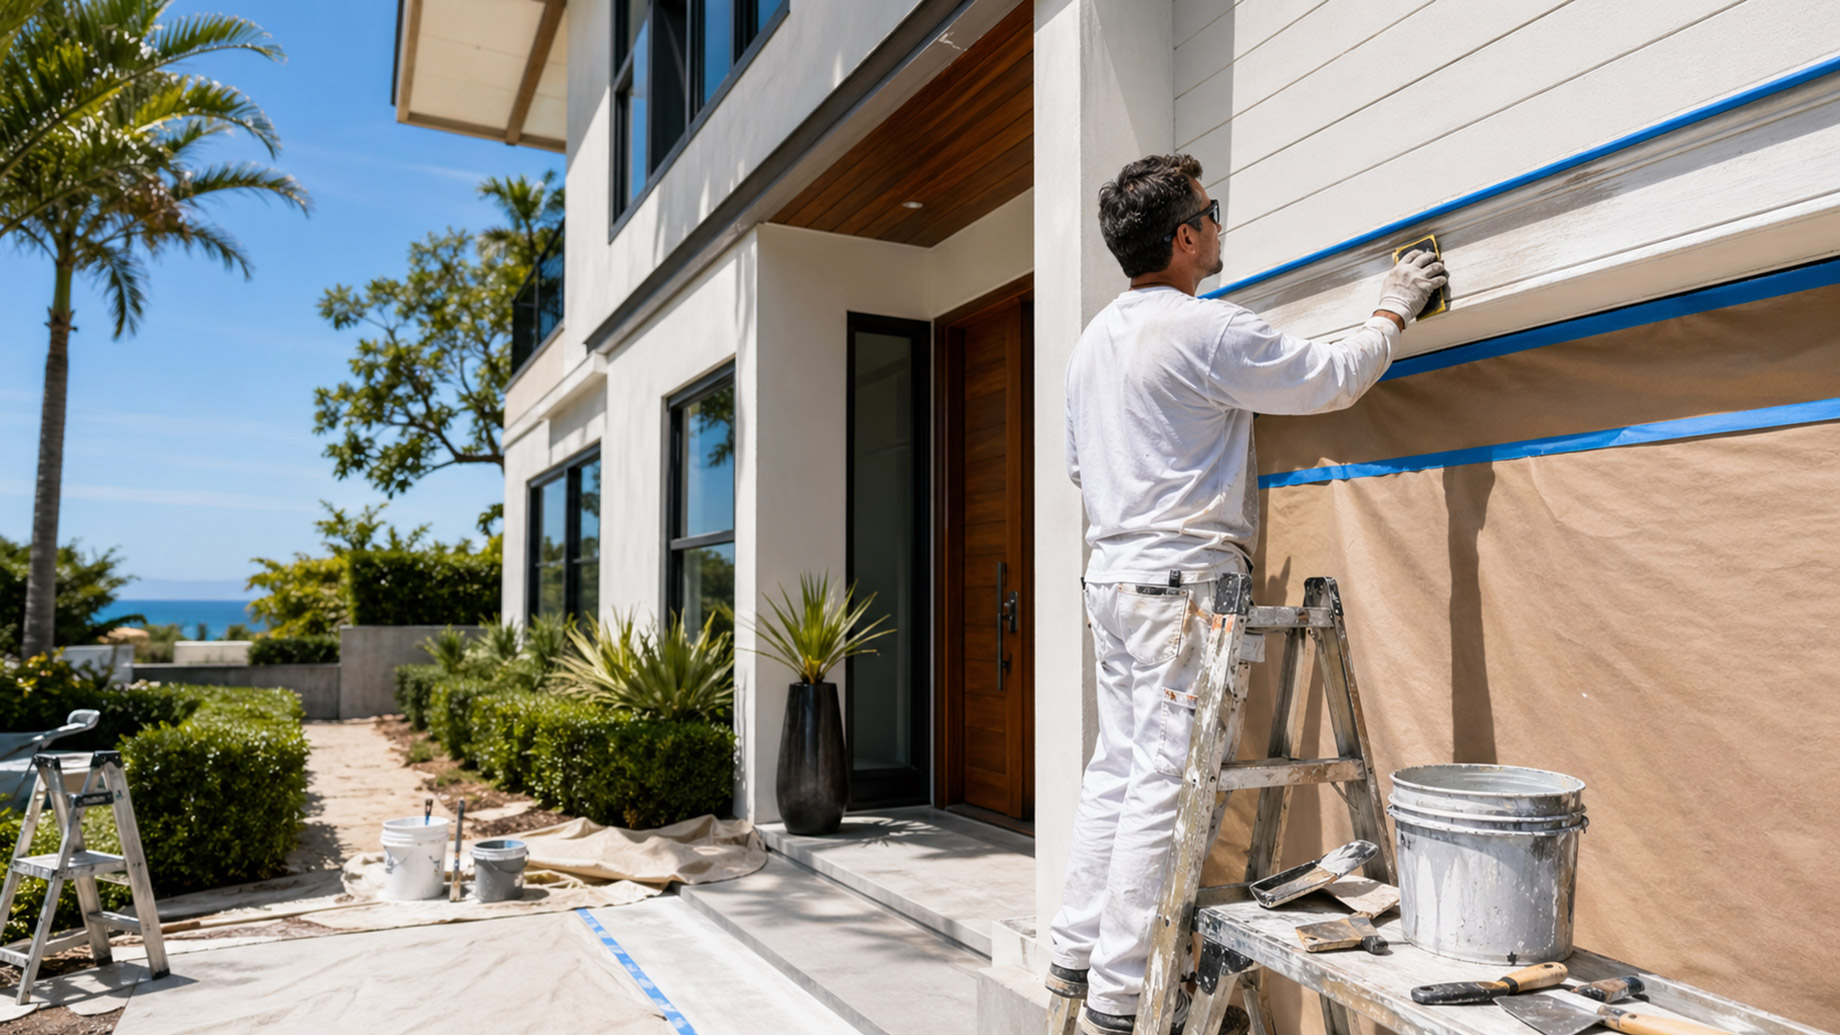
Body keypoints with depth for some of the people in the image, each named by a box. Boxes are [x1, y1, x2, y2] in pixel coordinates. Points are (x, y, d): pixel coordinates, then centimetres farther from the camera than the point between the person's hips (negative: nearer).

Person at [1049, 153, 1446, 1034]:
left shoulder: (1092, 342, 15)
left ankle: (1077, 951, 22)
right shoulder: (1205, 330, -11)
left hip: (1112, 574, 9)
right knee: (1165, 781, -3)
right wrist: (1393, 309, 11)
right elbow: (1333, 379, -6)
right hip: (1182, 580, -9)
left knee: (1118, 765, 14)